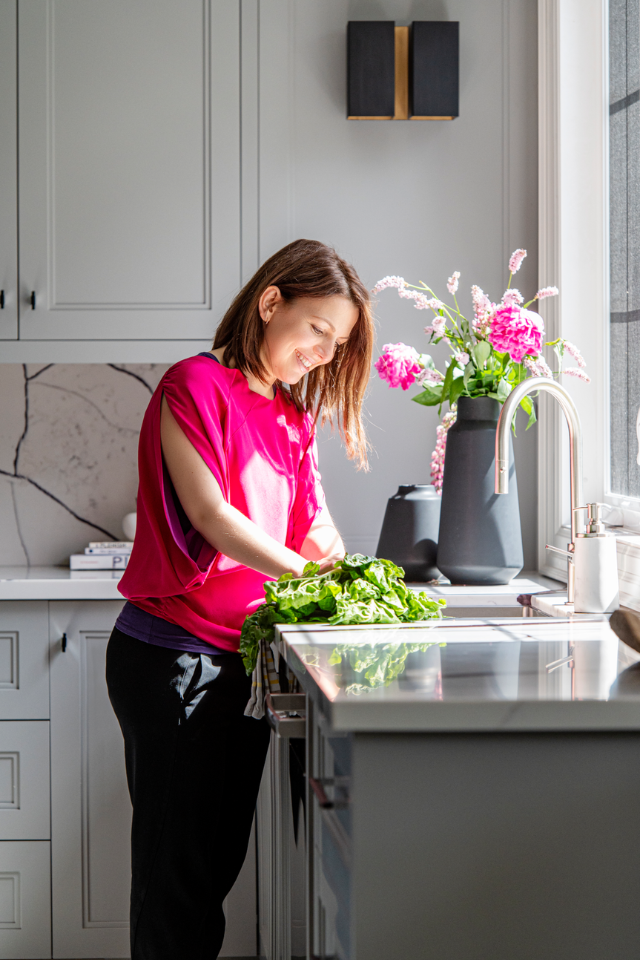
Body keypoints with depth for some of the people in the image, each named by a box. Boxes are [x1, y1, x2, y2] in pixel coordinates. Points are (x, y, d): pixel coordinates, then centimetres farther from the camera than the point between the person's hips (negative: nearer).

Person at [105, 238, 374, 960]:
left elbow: (316, 527, 11)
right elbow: (211, 514, -17)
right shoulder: (195, 385, -8)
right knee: (178, 867, -2)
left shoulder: (293, 419, 17)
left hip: (242, 655, 8)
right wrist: (304, 575, -24)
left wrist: (342, 566, -10)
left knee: (222, 859, 12)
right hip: (172, 656, -8)